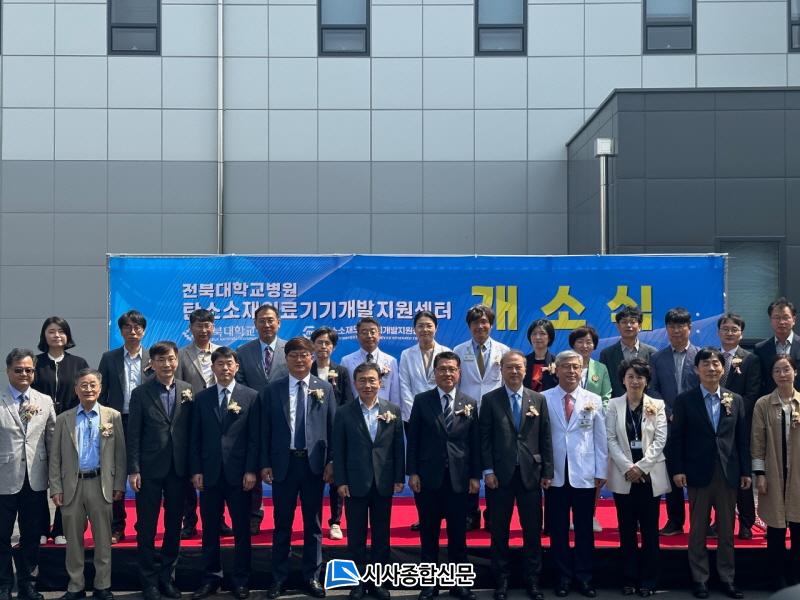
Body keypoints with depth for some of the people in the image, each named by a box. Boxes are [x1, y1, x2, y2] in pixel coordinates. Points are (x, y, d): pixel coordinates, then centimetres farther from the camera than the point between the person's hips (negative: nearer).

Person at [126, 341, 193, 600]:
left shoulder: (187, 391, 4)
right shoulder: (141, 394, -2)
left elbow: (191, 429, 4)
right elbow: (133, 435, -3)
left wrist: (193, 467, 0)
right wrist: (133, 470, -8)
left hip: (178, 469, 2)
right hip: (150, 469, -2)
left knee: (174, 526, 10)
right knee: (146, 528, 5)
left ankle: (167, 576, 23)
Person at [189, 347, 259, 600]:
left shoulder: (251, 396, 2)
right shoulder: (202, 398, 8)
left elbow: (254, 437, -2)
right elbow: (196, 438, 7)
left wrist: (251, 470, -8)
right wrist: (195, 470, -1)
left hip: (238, 473, -2)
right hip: (210, 473, 2)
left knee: (241, 529, 4)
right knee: (210, 529, 7)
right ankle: (210, 578, 16)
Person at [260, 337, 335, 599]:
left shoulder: (325, 388, 4)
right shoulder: (272, 390, 3)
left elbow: (332, 427, 3)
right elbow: (265, 430, 2)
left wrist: (331, 461, -3)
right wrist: (265, 464, -3)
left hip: (314, 463, 0)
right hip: (283, 463, 0)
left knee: (313, 523, 8)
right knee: (282, 524, 8)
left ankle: (311, 577, 19)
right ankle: (279, 578, 18)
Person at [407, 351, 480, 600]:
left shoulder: (470, 404, 6)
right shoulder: (421, 401, 2)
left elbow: (475, 443, 5)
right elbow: (413, 439, 1)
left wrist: (475, 476, 0)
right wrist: (412, 473, -5)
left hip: (459, 478, 1)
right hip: (428, 477, -1)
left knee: (458, 533, 7)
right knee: (428, 532, 6)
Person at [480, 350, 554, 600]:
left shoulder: (538, 399, 8)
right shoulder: (490, 399, 2)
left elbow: (545, 438, 6)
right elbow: (485, 437, -1)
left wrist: (547, 471, 1)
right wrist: (488, 470, -8)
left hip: (530, 473, 1)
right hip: (500, 474, -1)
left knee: (533, 530, 5)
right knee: (499, 531, 6)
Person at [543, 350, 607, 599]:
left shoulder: (594, 400, 5)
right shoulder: (544, 399, 0)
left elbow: (600, 439, 6)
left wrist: (601, 471, 3)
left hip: (584, 474, 1)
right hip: (555, 474, -1)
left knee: (585, 529, 7)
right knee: (558, 529, 6)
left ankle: (583, 577, 19)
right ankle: (563, 577, 18)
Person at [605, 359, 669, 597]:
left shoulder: (657, 405, 4)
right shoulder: (614, 405, 4)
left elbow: (660, 440, -3)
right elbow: (610, 439, -1)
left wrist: (641, 466, -12)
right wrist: (627, 467, -12)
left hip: (650, 475, 0)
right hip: (623, 475, 0)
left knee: (650, 530, 2)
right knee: (627, 530, 5)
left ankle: (648, 580, 10)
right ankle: (629, 579, 13)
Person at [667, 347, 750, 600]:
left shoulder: (736, 400, 7)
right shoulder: (685, 400, -1)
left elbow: (742, 438, 7)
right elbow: (675, 438, -2)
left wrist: (745, 471, 4)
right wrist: (677, 470, -8)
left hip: (729, 473, 2)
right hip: (698, 474, -2)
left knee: (727, 531, 9)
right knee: (698, 531, 6)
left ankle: (727, 578, 18)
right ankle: (699, 579, 15)